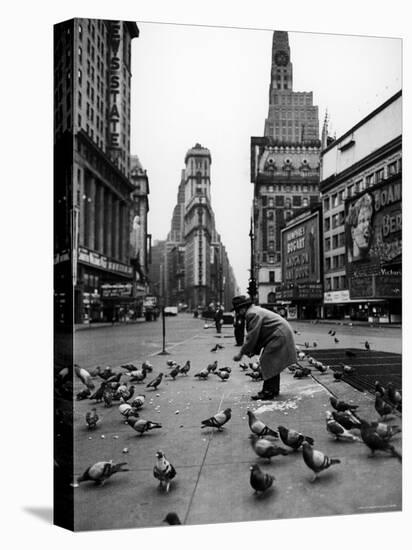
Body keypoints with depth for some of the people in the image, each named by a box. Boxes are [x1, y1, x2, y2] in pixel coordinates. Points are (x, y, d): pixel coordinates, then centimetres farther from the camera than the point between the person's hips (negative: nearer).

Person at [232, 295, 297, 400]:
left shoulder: (252, 314, -18)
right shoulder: (255, 311, 16)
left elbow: (252, 337, -21)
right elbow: (257, 335, 17)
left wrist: (241, 353, -15)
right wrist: (255, 351, 9)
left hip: (279, 336, -11)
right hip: (282, 334, 11)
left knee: (267, 362, -9)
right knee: (273, 363, 16)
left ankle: (268, 392, -5)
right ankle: (274, 389, 24)